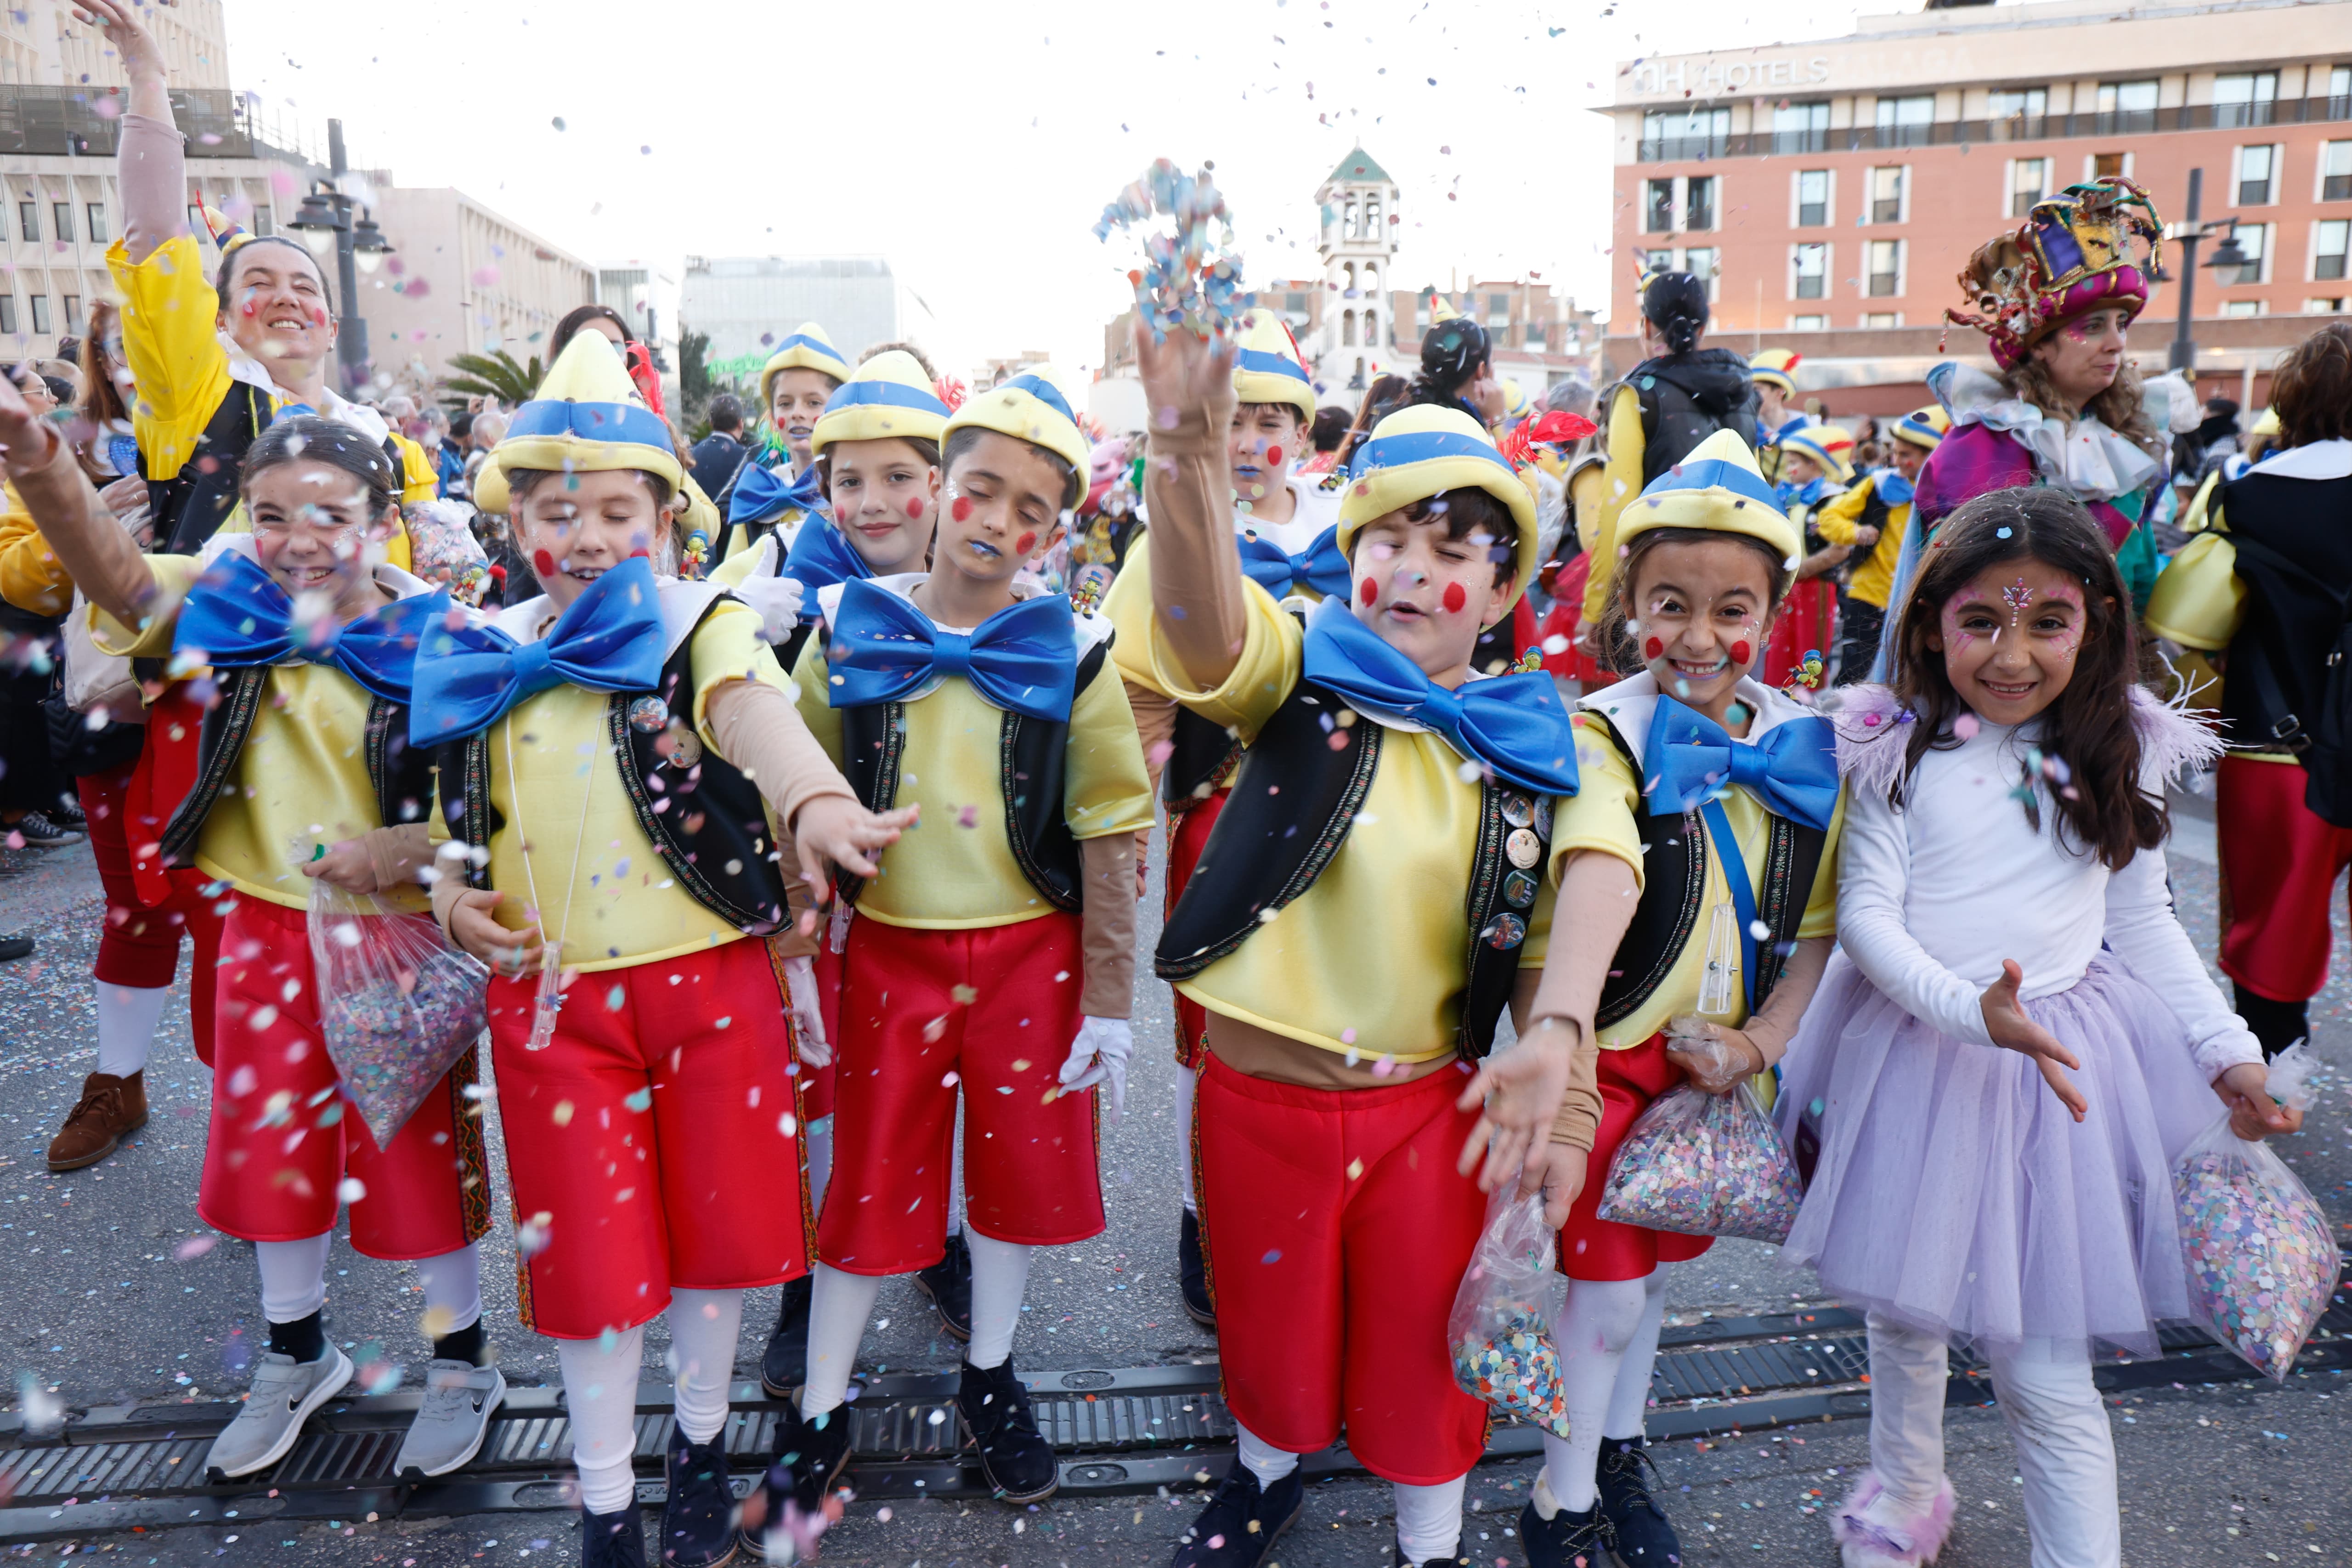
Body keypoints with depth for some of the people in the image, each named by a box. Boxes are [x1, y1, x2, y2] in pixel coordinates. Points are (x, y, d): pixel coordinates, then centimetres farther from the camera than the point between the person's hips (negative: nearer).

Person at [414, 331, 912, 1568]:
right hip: (551, 994, 3)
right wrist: (455, 896, -4)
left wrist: (813, 798, -49)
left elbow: (754, 711, -27)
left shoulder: (697, 624, -5)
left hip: (711, 978, -2)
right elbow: (462, 812, 18)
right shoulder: (480, 655, 8)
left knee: (713, 1222, 11)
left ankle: (701, 1442, 38)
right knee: (587, 1247, 9)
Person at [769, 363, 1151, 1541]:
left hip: (1030, 952, 0)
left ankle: (990, 1375, 37)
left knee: (1020, 1164, 13)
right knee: (870, 1179, 9)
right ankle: (820, 1412, 28)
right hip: (890, 949, 0)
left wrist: (1109, 1001, -5)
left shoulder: (1073, 651, -6)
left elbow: (1111, 838, -4)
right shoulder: (849, 630, -4)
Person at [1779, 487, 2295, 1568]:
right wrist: (1971, 1010, -26)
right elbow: (1865, 913, -11)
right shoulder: (1898, 749, -7)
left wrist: (2228, 1047, 3)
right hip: (1915, 1054, 0)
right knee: (1906, 1313, 19)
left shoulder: (2118, 753, 1)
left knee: (2046, 1375, 0)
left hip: (2064, 1069, 0)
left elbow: (2142, 920, 10)